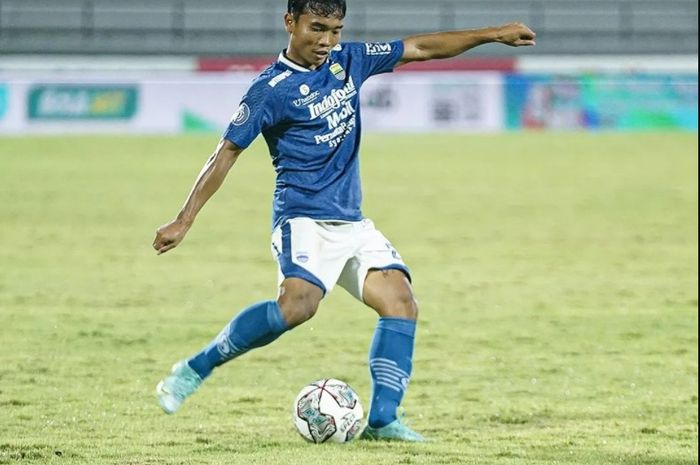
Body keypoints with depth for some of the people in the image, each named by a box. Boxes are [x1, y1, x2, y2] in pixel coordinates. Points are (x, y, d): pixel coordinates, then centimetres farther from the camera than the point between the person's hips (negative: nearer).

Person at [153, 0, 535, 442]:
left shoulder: (347, 61, 9)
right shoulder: (271, 89, -8)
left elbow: (420, 48, 16)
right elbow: (226, 154, -7)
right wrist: (184, 221, -9)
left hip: (353, 223, 7)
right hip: (304, 219, -7)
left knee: (401, 302, -9)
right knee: (298, 303, -30)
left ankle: (382, 418, -10)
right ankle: (194, 370, -17)